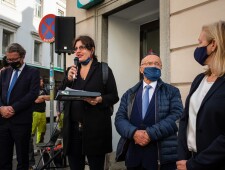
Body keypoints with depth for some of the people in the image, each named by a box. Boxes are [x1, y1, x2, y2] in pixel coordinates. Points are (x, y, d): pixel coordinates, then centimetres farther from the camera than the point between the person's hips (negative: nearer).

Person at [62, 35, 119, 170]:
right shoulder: (72, 71, 14)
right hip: (73, 128, 4)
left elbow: (114, 96, -1)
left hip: (96, 128, -4)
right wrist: (68, 80, -5)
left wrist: (100, 100, -20)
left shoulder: (103, 69, 1)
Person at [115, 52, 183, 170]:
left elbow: (176, 117, -9)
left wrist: (150, 133, -17)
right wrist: (134, 133, -16)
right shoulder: (129, 94, 12)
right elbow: (119, 118, 3)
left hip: (163, 154, -2)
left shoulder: (172, 92, 4)